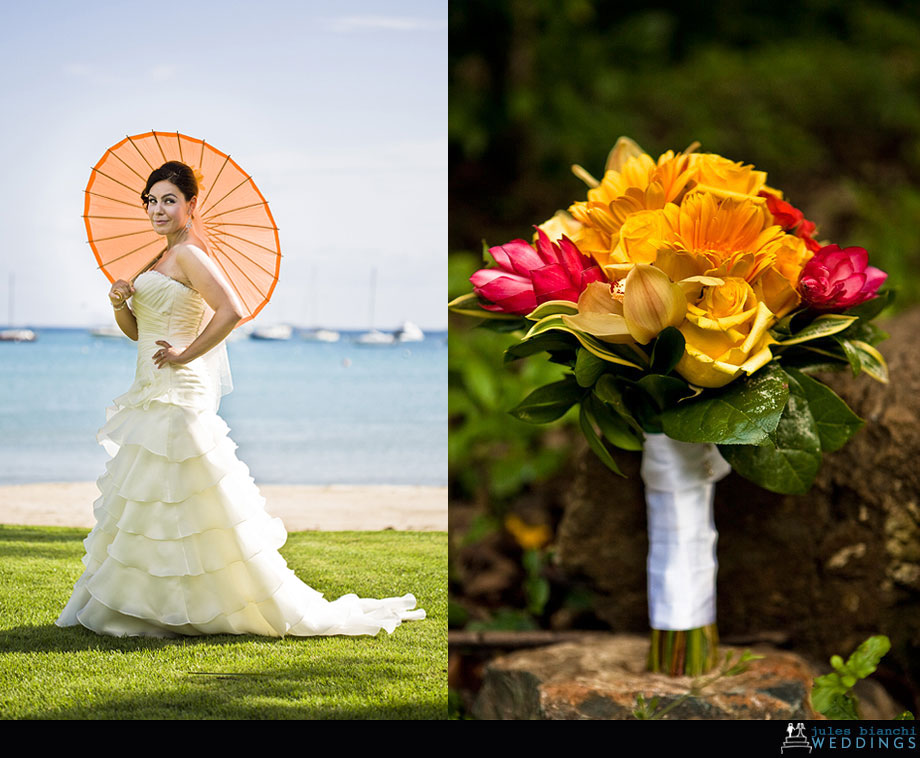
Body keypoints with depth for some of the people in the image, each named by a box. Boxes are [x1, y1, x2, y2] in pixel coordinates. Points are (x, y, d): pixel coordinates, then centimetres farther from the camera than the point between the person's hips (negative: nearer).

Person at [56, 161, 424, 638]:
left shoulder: (188, 254, -12)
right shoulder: (161, 260, 17)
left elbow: (231, 311, -25)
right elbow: (138, 331, 22)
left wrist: (185, 354, -18)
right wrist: (120, 304, 2)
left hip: (178, 396, -10)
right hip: (154, 398, 10)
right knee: (144, 507, 13)